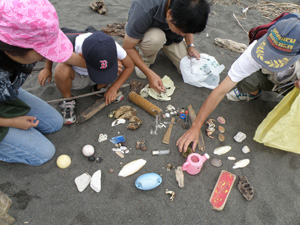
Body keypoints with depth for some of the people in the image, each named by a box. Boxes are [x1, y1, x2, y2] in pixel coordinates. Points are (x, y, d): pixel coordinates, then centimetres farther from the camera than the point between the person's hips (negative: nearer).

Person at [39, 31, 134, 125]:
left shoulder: (112, 47, -34)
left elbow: (130, 66, -18)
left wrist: (114, 88, -22)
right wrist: (47, 69, -8)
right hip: (76, 77, -1)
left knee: (118, 65, -26)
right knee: (61, 70, -35)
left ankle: (99, 89, 2)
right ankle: (68, 101, -5)